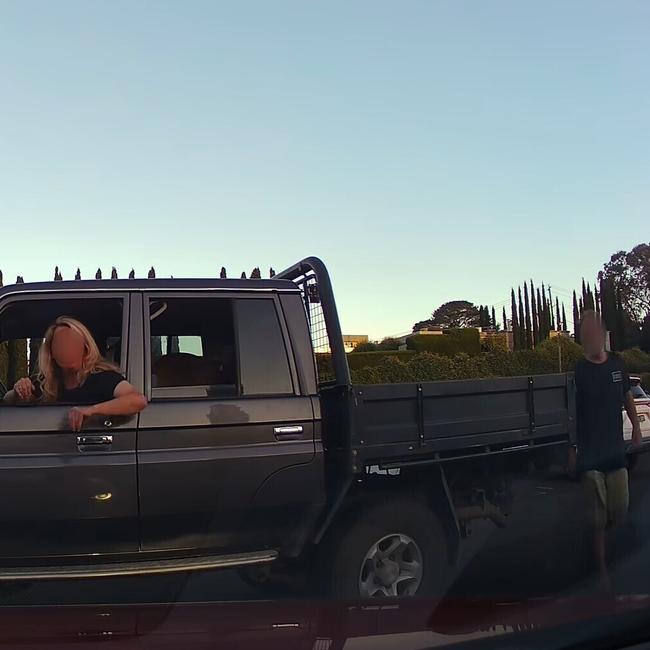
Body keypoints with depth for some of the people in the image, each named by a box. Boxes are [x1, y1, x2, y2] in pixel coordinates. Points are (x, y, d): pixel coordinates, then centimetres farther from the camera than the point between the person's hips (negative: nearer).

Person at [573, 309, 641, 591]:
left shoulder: (617, 364, 2)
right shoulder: (578, 371, -11)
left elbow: (627, 396, 18)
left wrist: (636, 427, 12)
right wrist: (572, 448, -11)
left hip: (616, 450, 4)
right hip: (589, 455, -4)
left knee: (620, 510, 7)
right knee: (598, 517, 4)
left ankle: (600, 536, 38)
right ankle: (602, 570, 18)